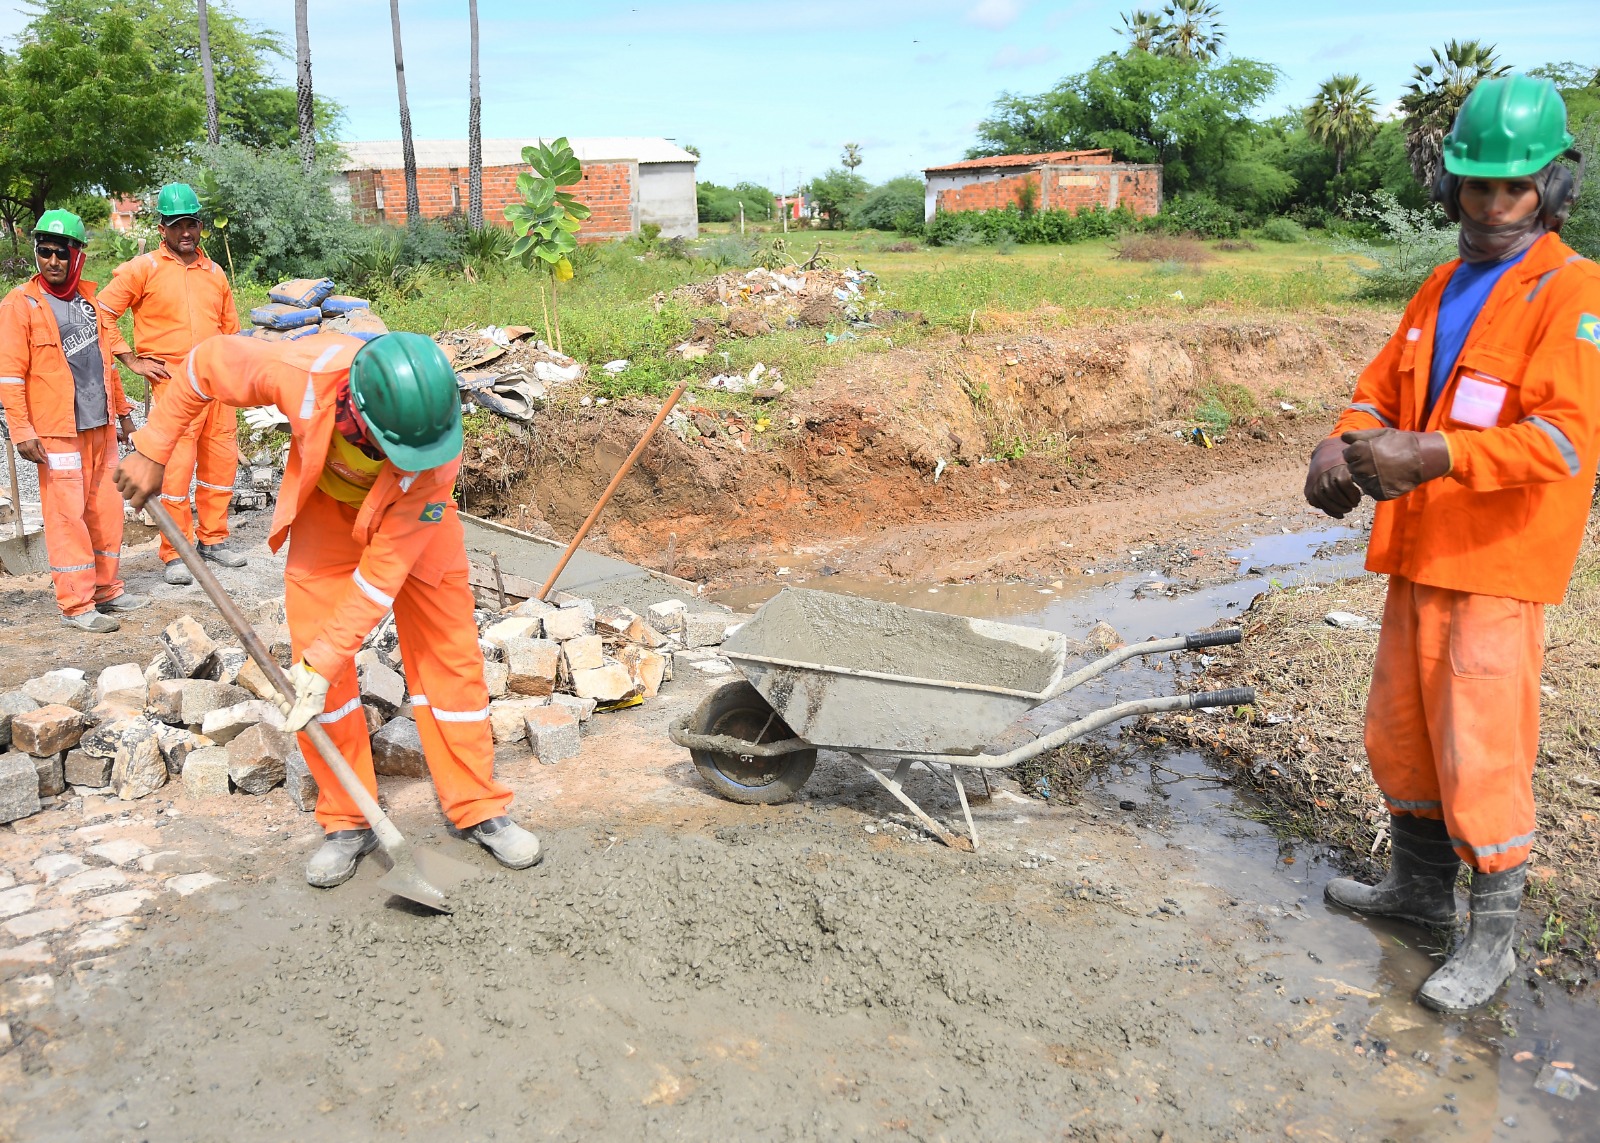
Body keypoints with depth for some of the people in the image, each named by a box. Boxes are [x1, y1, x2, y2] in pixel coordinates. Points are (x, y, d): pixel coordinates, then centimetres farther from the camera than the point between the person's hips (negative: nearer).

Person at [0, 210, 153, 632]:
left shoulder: (89, 299, 12)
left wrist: (122, 409, 22)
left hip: (101, 425, 6)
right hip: (56, 431, -6)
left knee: (107, 509, 10)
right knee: (67, 513, -5)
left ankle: (107, 590, 21)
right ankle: (76, 605, 0)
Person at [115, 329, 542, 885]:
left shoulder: (437, 456, -39)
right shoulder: (303, 371, -38)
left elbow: (382, 572, -33)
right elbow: (208, 362, -16)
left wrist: (325, 661, -33)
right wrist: (152, 451, -10)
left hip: (412, 520, -1)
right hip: (325, 508, 2)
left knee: (450, 657, -3)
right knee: (316, 670, -3)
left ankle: (479, 811, 12)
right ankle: (347, 821, 12)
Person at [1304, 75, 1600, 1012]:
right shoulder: (1442, 289, 14)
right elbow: (1381, 390, 14)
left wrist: (1429, 458, -32)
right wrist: (1345, 445, -9)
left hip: (1497, 565, -7)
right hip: (1421, 553, 8)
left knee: (1482, 752, -2)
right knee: (1401, 734, 17)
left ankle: (1495, 937, 15)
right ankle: (1421, 884, 36)